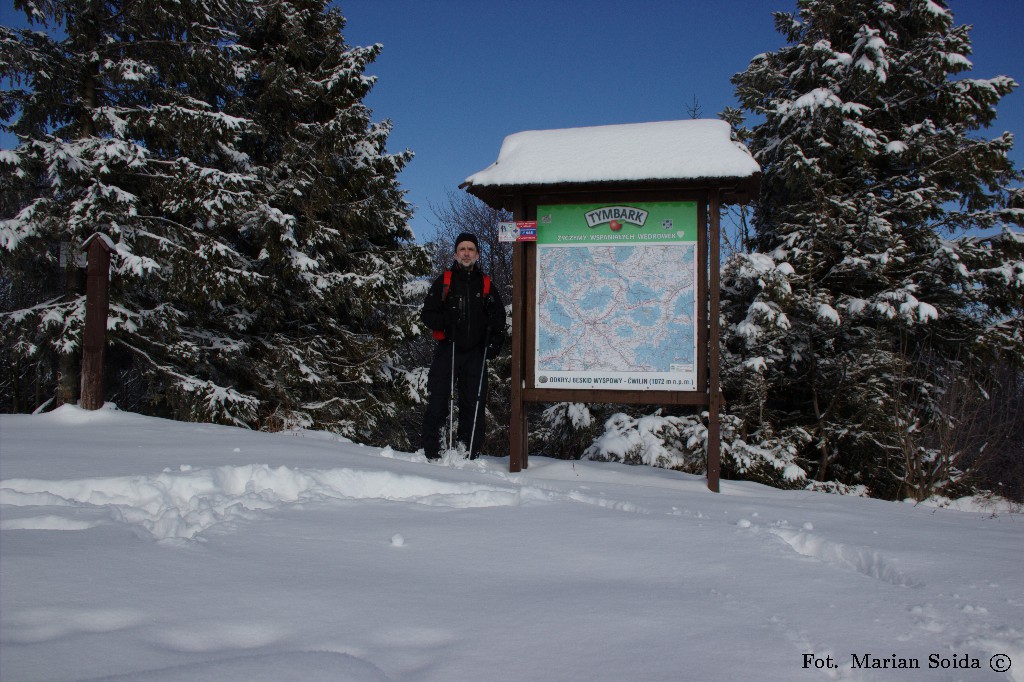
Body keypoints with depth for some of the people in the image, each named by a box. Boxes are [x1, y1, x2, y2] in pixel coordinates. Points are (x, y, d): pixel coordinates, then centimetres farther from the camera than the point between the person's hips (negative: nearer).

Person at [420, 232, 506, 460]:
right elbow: (427, 314, 6)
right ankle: (431, 455, 0)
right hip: (447, 350, -2)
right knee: (437, 405, -6)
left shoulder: (486, 285, 14)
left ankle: (469, 456, 9)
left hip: (475, 354, 2)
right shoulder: (444, 281, 9)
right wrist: (444, 320, -16)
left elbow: (499, 318, 17)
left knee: (474, 406, 2)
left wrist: (495, 341, -2)